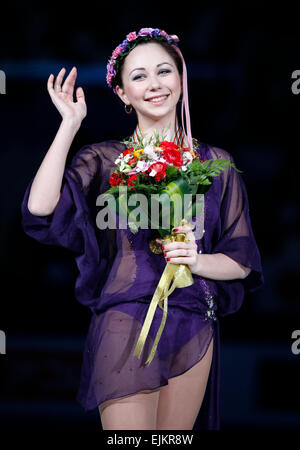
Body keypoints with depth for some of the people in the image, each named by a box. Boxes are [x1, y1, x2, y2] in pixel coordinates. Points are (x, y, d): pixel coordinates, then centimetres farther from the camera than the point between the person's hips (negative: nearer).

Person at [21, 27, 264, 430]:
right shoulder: (103, 161, 2)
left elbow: (241, 262, 8)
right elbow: (40, 210, -17)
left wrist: (197, 261, -13)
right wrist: (70, 125, -12)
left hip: (193, 332, 3)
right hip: (125, 327, -3)